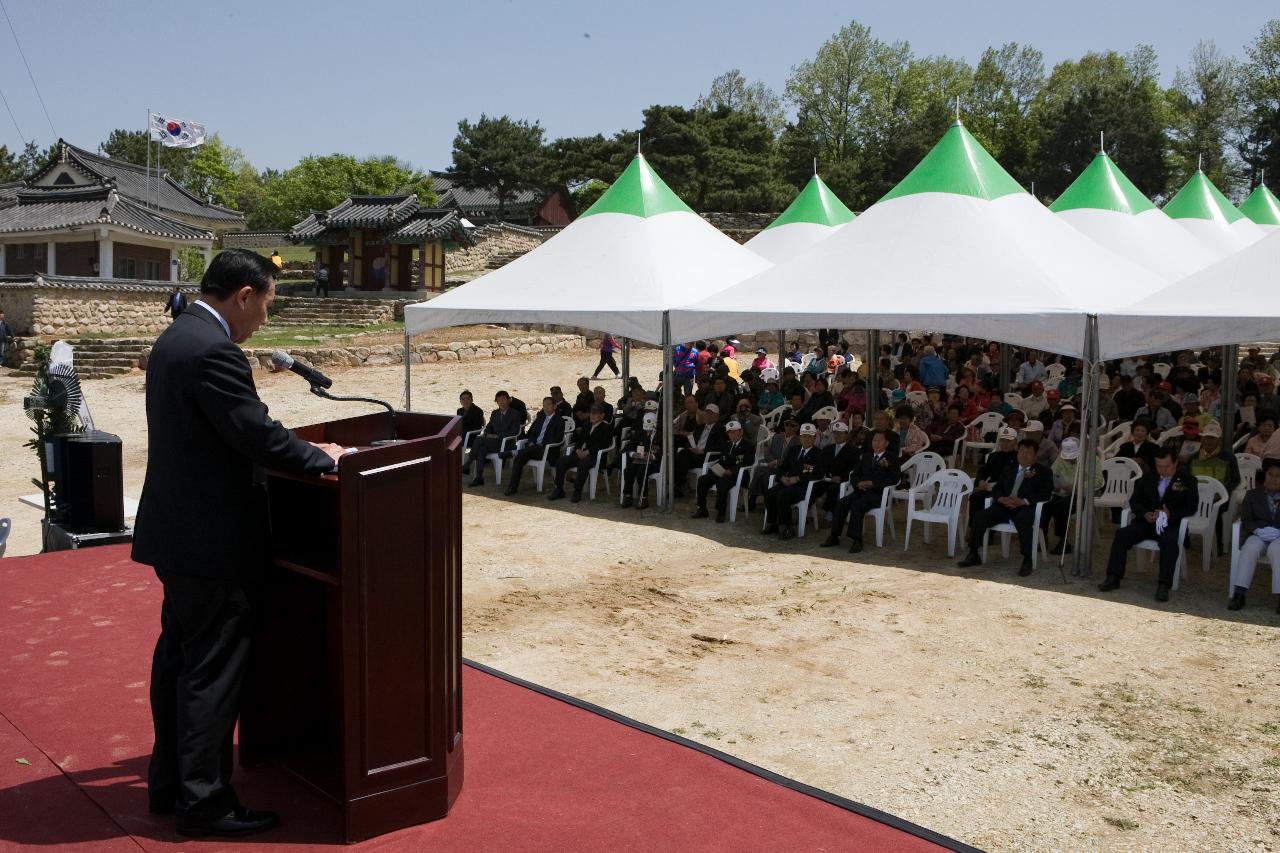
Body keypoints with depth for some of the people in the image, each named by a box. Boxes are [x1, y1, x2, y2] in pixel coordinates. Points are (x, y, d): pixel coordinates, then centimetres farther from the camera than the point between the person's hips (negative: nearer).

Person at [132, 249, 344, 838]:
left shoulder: (175, 338, 11)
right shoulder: (214, 351, -22)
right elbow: (259, 436, -23)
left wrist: (303, 449, 14)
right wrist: (321, 457, -7)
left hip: (176, 531, 11)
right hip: (212, 543, -11)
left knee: (178, 657, 19)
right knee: (213, 672, 0)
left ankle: (169, 782, 31)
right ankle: (204, 802, 11)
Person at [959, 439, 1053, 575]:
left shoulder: (1043, 471, 10)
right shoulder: (1009, 468, 24)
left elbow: (1045, 493, -4)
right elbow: (996, 488, 17)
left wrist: (1023, 501, -18)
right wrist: (1002, 499, -8)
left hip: (1025, 507, -4)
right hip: (1004, 506, 4)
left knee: (1023, 521, -39)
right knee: (979, 516, -19)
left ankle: (1027, 560, -29)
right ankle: (973, 555, -8)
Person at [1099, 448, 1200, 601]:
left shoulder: (1187, 480, 4)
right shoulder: (1148, 478, 15)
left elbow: (1191, 507, -2)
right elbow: (1134, 500, 13)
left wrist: (1171, 514, -19)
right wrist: (1145, 513, -9)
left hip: (1170, 524, -3)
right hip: (1146, 521, 4)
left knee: (1170, 542, -36)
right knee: (1121, 534, -22)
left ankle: (1163, 586, -36)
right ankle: (1113, 578, -21)